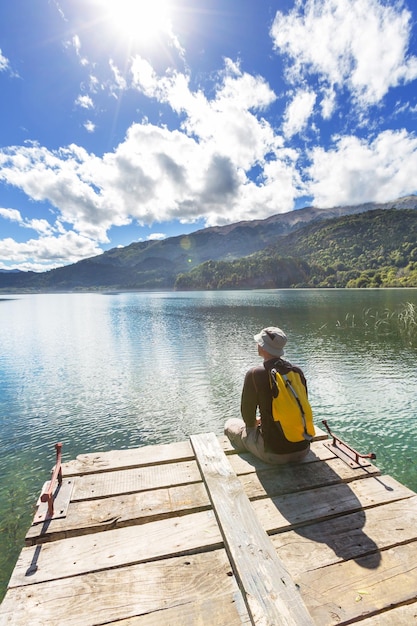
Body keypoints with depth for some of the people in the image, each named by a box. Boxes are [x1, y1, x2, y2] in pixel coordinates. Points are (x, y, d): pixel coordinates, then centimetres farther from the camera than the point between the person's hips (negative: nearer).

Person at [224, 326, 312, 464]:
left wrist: (253, 423, 18)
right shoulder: (298, 372, -3)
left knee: (230, 424, 18)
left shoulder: (255, 374, -17)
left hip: (274, 453, -5)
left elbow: (247, 414, -7)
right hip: (303, 450, 5)